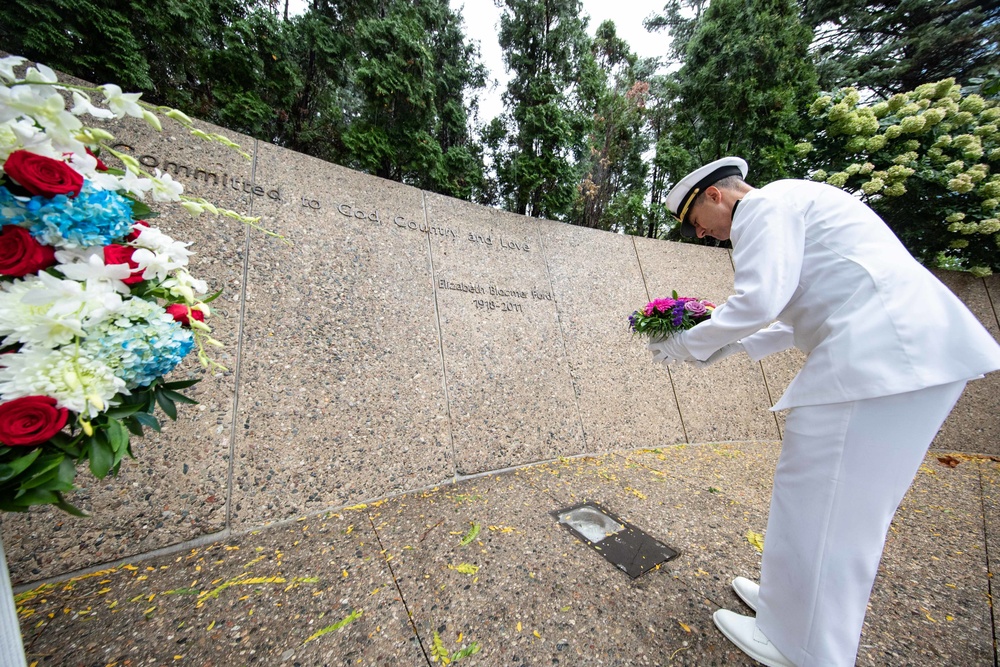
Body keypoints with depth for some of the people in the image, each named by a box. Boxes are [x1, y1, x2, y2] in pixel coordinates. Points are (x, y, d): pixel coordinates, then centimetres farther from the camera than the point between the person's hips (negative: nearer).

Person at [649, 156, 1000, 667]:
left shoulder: (765, 205, -3)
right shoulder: (793, 205, 26)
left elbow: (759, 299, -19)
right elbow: (799, 315, 26)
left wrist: (690, 345, -7)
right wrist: (731, 346, 21)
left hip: (881, 355, -11)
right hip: (912, 348, 11)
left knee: (818, 501, 0)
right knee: (846, 501, 18)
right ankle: (797, 602, 36)